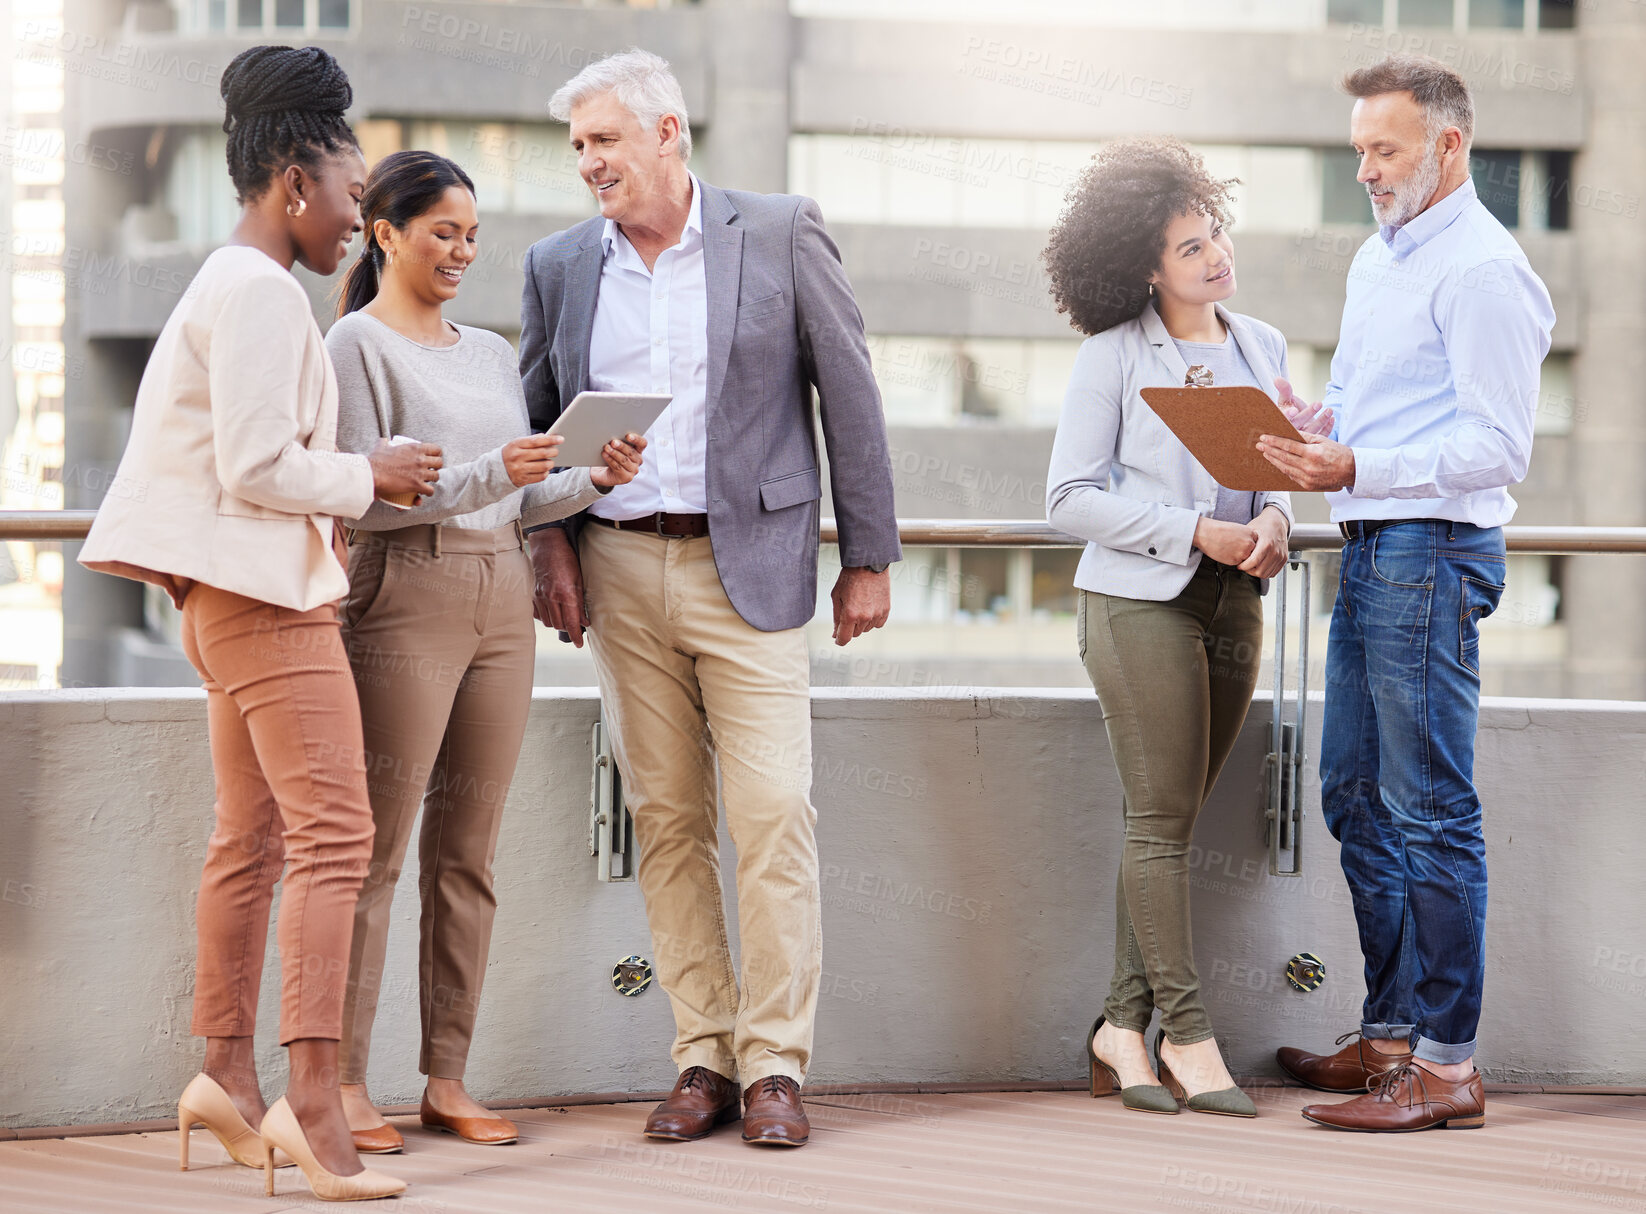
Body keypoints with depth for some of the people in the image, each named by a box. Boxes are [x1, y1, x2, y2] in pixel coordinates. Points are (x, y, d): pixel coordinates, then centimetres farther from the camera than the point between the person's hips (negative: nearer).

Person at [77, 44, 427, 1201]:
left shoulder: (227, 285, 18)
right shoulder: (260, 290, -14)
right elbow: (257, 467, -20)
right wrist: (368, 476, -7)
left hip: (234, 588, 11)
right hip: (261, 586, -11)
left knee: (252, 835, 14)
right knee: (336, 830, -15)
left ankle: (227, 1075, 19)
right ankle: (312, 1100, -22)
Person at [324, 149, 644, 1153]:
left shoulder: (491, 352, 19)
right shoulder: (357, 344, -1)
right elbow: (364, 495, -11)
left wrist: (596, 479, 0)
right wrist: (490, 474, -21)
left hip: (504, 600, 7)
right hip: (406, 594, -6)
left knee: (468, 853, 6)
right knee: (376, 849, -7)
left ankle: (449, 1079, 9)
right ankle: (345, 1082, -4)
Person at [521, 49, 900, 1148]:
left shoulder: (782, 236, 0)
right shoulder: (560, 266, 9)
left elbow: (850, 397, 2)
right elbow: (538, 422, 16)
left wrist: (870, 558, 0)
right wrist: (551, 547, 1)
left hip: (747, 566, -3)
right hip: (619, 573, 3)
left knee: (775, 814, -8)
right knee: (666, 819, 4)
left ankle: (776, 1066, -2)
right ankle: (704, 1058, 10)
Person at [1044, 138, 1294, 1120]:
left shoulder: (1262, 347, 11)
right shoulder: (1113, 357, -5)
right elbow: (1071, 497, -7)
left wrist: (1274, 518, -5)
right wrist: (1198, 532, -15)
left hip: (1235, 603, 5)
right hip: (1141, 601, -5)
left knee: (1176, 820, 7)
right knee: (1162, 818, -6)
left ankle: (1125, 1026, 13)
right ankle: (1188, 1035, -1)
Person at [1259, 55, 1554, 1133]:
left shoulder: (1483, 272, -12)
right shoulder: (1377, 259, 18)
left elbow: (1499, 445, -18)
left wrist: (1355, 468, -25)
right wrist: (1308, 425, 4)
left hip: (1433, 552, -10)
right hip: (1371, 551, 10)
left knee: (1433, 811, -8)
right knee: (1356, 797, 13)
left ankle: (1447, 1065, -4)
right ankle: (1391, 1032, 22)